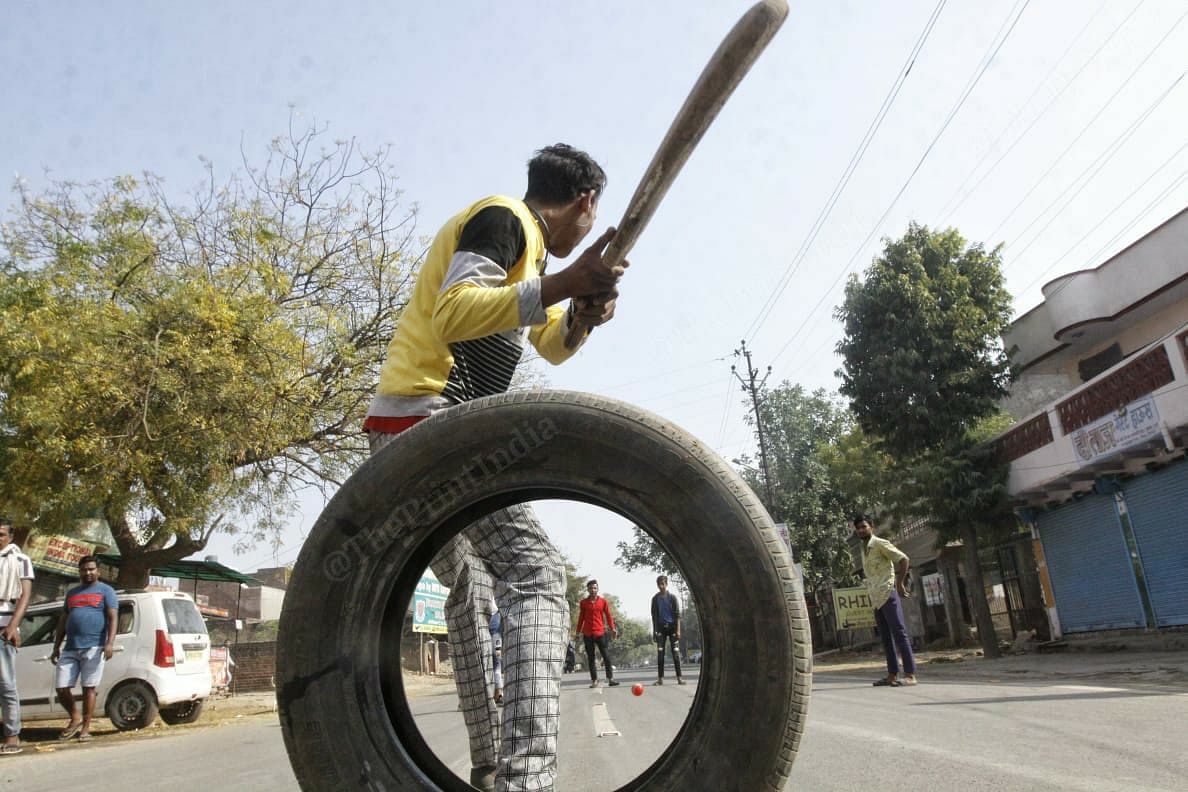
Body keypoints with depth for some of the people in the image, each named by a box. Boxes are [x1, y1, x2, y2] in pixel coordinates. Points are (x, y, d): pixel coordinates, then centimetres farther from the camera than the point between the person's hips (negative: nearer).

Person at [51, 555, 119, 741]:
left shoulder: (105, 591, 5)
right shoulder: (71, 593, 21)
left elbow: (112, 618, -4)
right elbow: (62, 621, 23)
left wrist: (110, 643, -17)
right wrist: (56, 647, 17)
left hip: (93, 648, -5)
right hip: (70, 649, 5)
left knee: (88, 688, -2)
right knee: (61, 689, 0)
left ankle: (85, 728, 8)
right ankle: (75, 719, 22)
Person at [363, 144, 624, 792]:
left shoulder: (521, 237, 24)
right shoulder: (504, 218, -6)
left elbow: (551, 346, 27)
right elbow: (452, 314, -22)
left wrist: (582, 312, 6)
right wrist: (563, 282, -26)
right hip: (428, 421, -11)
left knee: (469, 588, 18)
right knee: (536, 576, -18)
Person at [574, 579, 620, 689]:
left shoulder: (603, 601, 4)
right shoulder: (583, 602, 5)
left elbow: (608, 615, 5)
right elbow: (581, 617, 11)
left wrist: (612, 628, -4)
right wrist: (578, 632, 10)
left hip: (600, 632, -1)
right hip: (587, 634, 1)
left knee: (606, 656, -4)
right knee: (590, 658, 4)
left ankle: (610, 678, -1)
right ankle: (594, 680, 8)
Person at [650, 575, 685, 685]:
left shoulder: (672, 597, 0)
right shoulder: (655, 598, 6)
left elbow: (677, 614, -2)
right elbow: (654, 615, 9)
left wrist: (678, 630, -10)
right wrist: (654, 630, 3)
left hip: (672, 626, -2)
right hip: (661, 627, 2)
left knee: (675, 652, -4)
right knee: (660, 652, -2)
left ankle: (679, 677, 0)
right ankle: (660, 678, 1)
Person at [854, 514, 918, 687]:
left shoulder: (880, 544, -7)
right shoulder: (864, 549, 17)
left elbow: (903, 559, -13)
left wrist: (900, 584, -11)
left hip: (888, 595, -9)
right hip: (876, 599, 9)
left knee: (899, 634, -9)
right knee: (886, 638, 9)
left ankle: (910, 675, -9)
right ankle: (892, 675, 13)